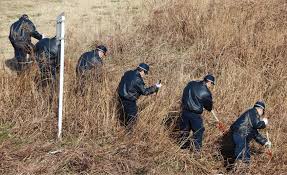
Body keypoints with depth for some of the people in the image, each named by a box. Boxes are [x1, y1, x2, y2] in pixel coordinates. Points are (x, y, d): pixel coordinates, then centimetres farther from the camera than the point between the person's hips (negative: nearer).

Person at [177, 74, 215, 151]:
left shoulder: (191, 84, 3)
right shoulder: (206, 92, -10)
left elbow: (184, 95, 13)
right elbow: (209, 106, 0)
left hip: (185, 111, 5)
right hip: (195, 114, -5)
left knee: (184, 130, 18)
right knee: (198, 131, 10)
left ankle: (184, 146, 33)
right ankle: (197, 149, 13)